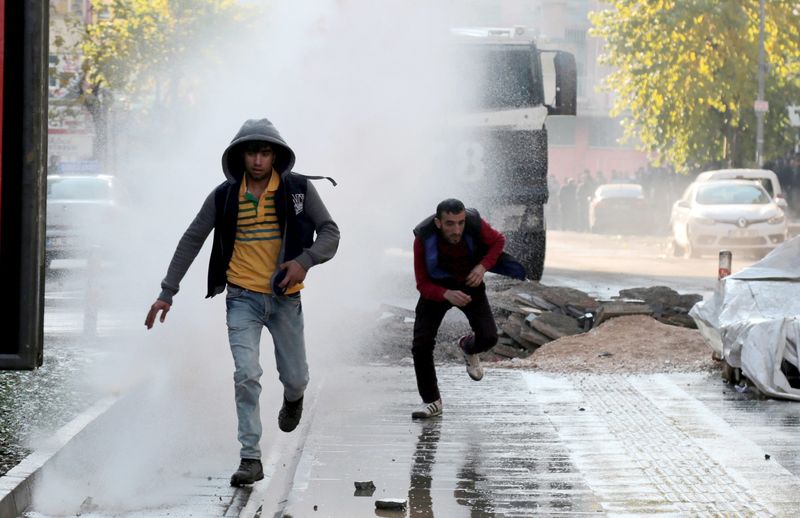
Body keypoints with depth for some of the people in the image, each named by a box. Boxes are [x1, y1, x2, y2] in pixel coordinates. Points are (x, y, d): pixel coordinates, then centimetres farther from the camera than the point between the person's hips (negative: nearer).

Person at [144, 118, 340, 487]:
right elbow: (191, 241, 5)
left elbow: (330, 233, 0)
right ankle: (251, 459, -10)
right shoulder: (224, 196, -2)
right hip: (243, 297, -1)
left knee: (295, 378, 11)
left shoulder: (299, 189, -4)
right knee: (246, 376, -15)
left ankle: (292, 399, 49)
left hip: (285, 297, 1)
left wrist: (304, 261, -20)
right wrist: (167, 293, 1)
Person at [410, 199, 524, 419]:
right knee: (421, 345, -12)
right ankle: (431, 401, 7)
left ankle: (468, 348, 24)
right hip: (436, 288, -1)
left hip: (470, 283, 1)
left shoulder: (475, 225, -28)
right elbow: (423, 285, -23)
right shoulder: (423, 239, -30)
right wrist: (447, 295, -43)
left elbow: (498, 241, -4)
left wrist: (483, 266, -22)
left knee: (488, 337, -16)